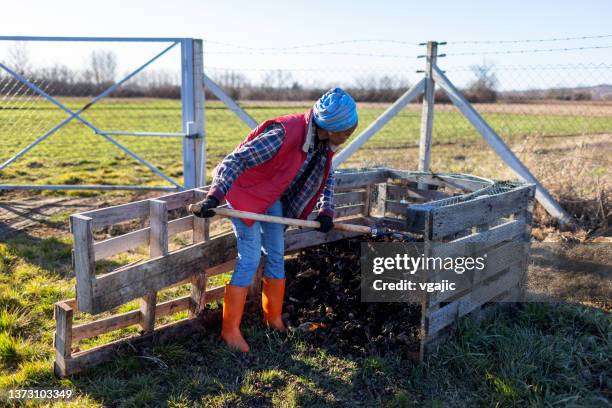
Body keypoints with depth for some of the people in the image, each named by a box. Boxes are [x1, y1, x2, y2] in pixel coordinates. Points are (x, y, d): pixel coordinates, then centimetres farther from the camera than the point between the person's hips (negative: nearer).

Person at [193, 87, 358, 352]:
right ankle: (230, 330, 4)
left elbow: (327, 175, 10)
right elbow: (236, 160, -34)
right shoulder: (284, 135, -34)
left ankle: (274, 319, 31)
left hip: (274, 197, 8)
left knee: (276, 256, 13)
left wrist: (326, 209, -1)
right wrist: (215, 196, -43)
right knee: (250, 260, -9)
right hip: (246, 192, -8)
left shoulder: (324, 141, -9)